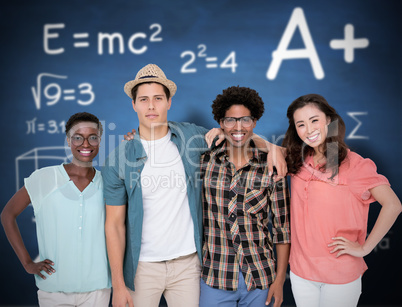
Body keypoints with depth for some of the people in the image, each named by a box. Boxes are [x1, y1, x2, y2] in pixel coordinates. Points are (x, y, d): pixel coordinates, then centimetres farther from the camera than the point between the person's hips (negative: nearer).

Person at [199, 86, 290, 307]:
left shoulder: (271, 168, -4)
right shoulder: (204, 162, -2)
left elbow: (283, 226, 0)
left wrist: (280, 279, -2)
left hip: (261, 280, 0)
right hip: (215, 279, 0)